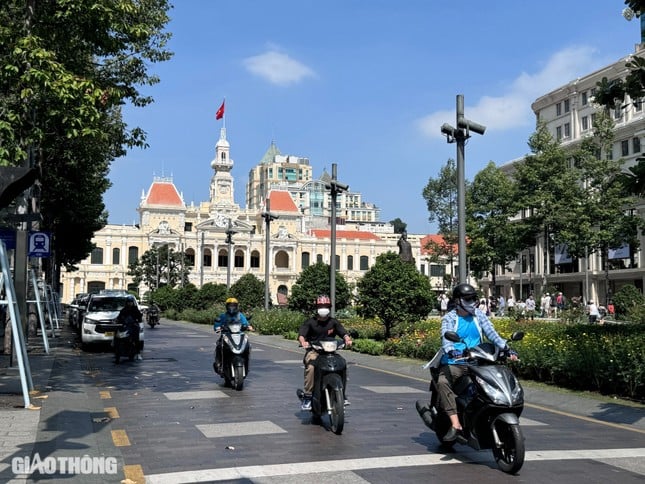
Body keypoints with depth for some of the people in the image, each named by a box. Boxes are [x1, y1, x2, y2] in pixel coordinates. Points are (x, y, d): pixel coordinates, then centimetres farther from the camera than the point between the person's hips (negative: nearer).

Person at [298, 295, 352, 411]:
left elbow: (343, 332, 1)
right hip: (313, 351, -2)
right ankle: (307, 396, -24)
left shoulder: (333, 322, 12)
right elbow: (301, 334, -10)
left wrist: (347, 339, -23)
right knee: (311, 367, -33)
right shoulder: (310, 322, 4)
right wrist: (303, 342, -33)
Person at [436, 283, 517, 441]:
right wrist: (451, 351, -38)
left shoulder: (479, 315, 12)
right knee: (442, 382, -32)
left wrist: (506, 348, -15)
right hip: (454, 363, -3)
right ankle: (455, 424, -32)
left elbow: (492, 333, 2)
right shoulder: (449, 318, 1)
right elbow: (446, 338, -16)